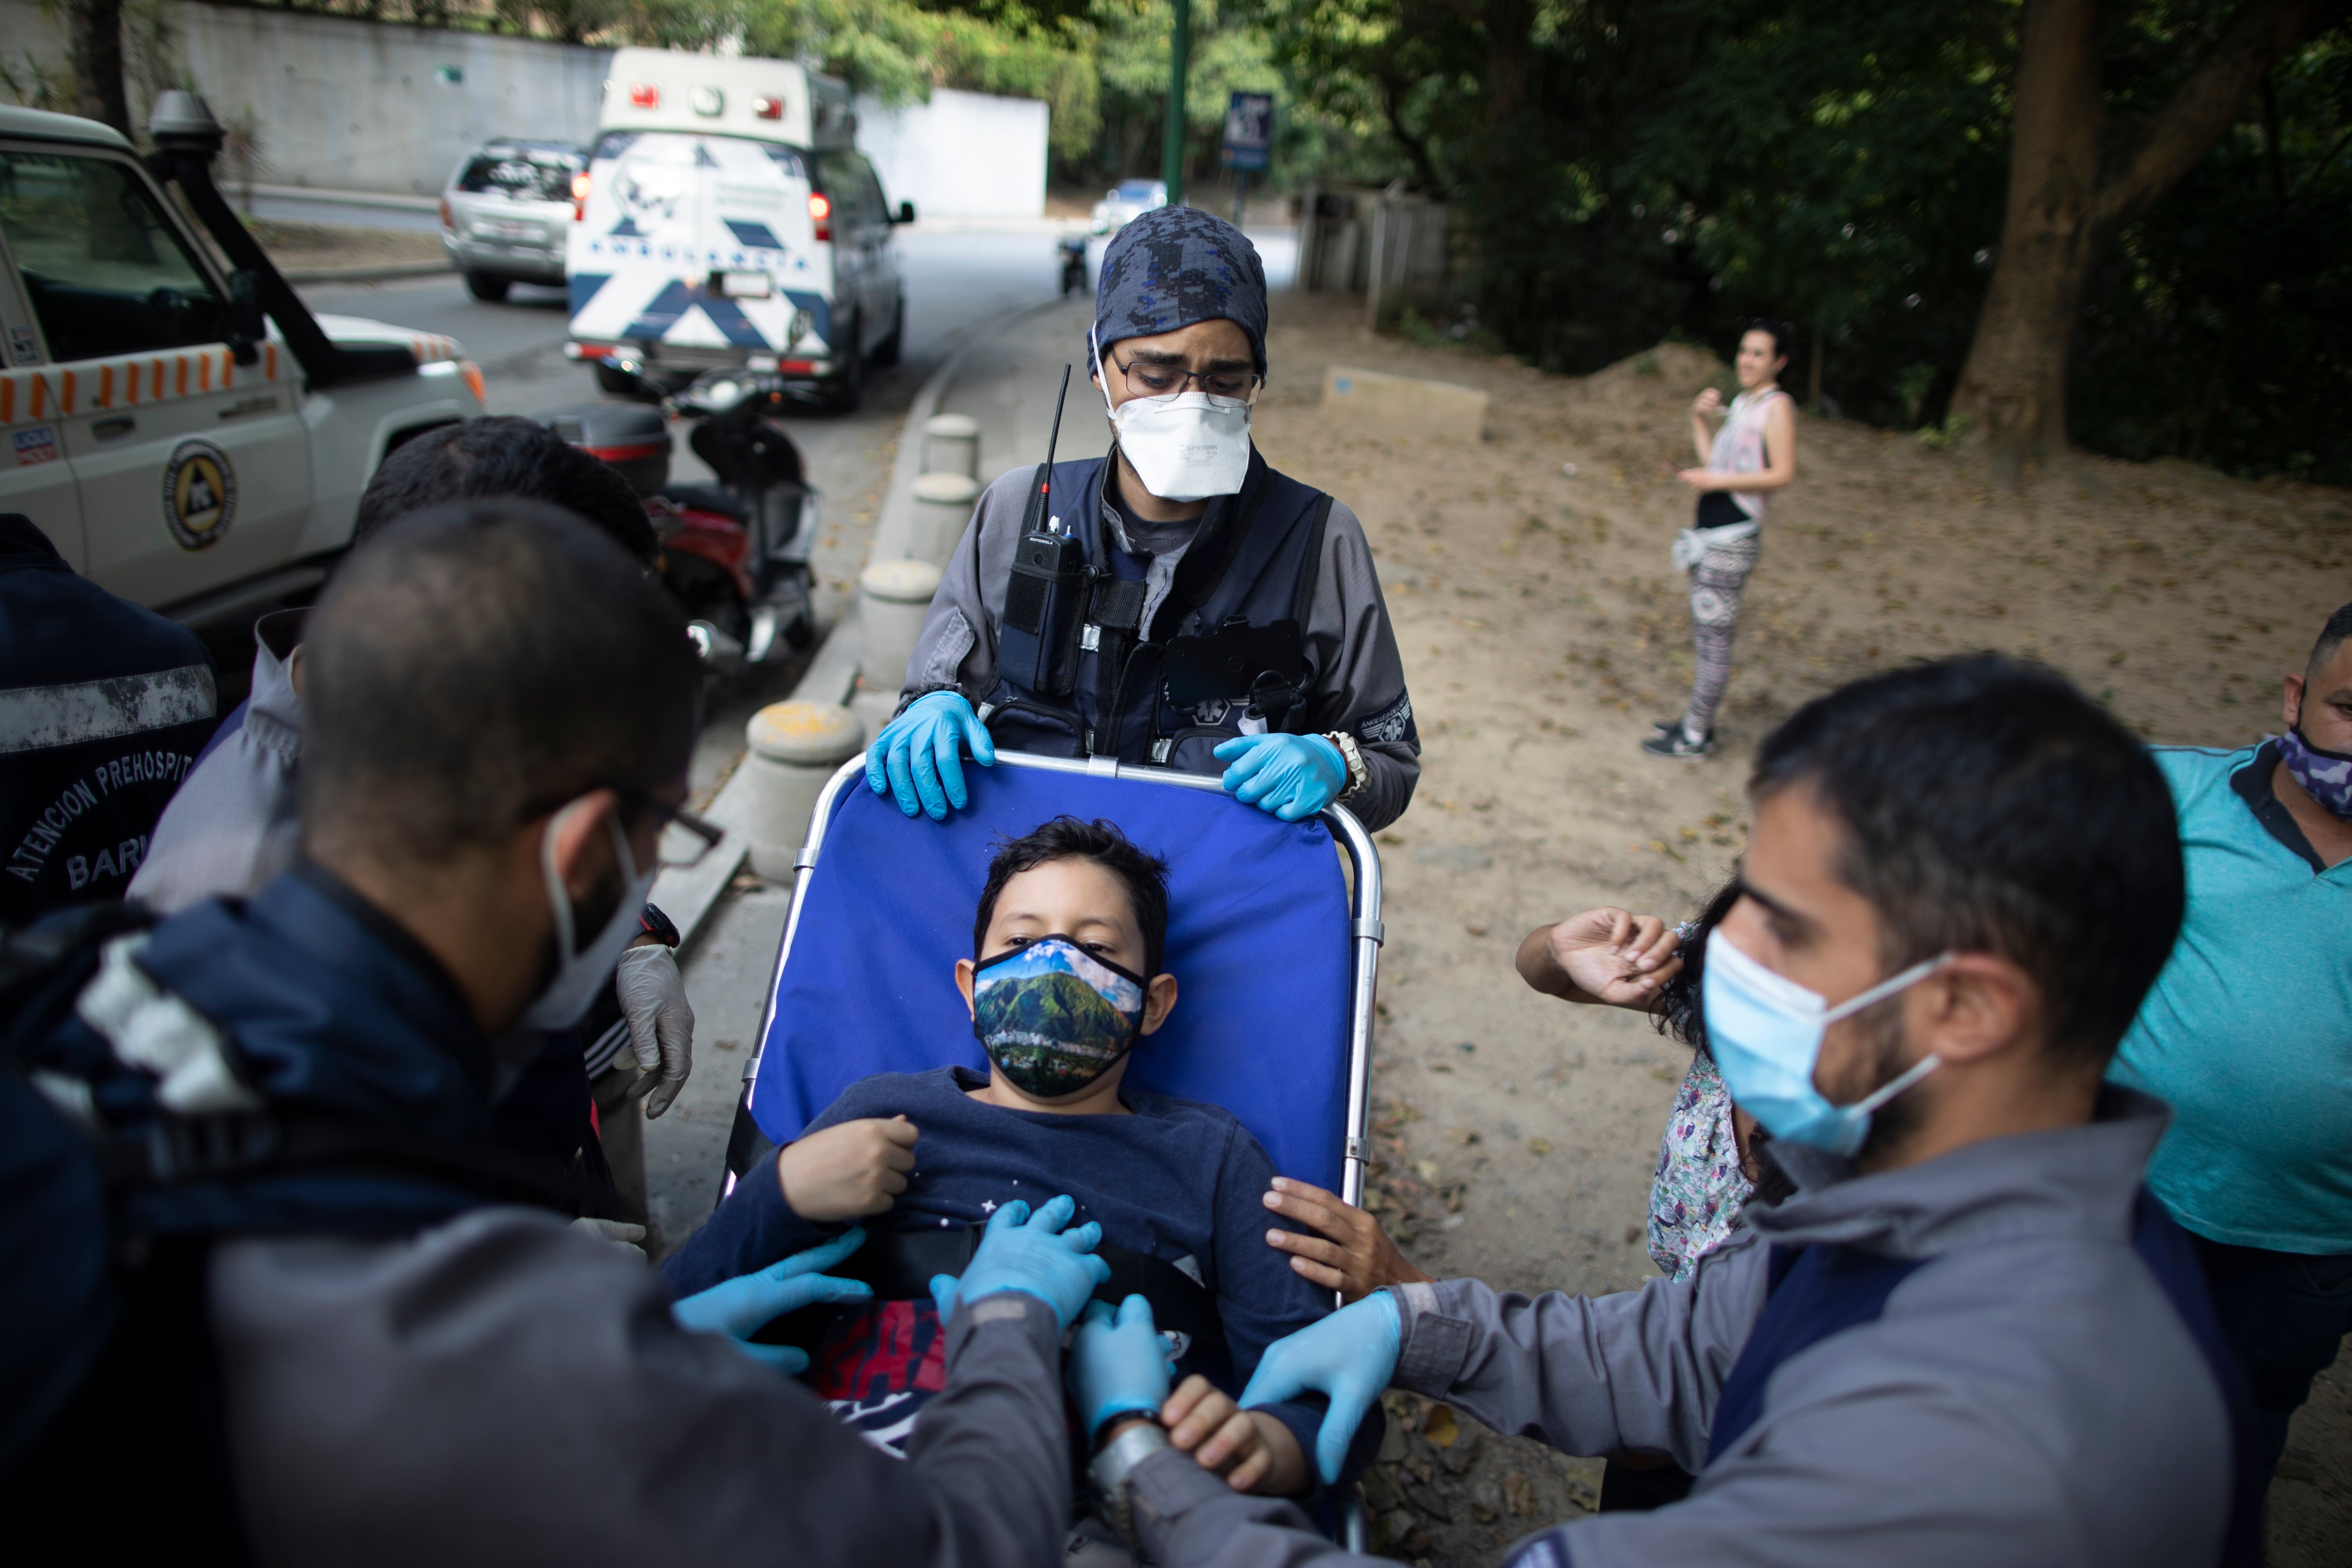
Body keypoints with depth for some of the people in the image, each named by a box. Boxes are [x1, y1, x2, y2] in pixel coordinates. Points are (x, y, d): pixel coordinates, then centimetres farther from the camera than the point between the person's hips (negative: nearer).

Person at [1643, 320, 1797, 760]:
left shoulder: (1777, 406, -8)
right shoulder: (1741, 404, 18)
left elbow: (1784, 474, -18)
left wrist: (1715, 481, -18)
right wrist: (1698, 420, 9)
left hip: (1732, 540, -9)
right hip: (1710, 534, 9)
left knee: (1714, 640, -5)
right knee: (1704, 636, 15)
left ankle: (1695, 737, 1)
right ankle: (1696, 721, 24)